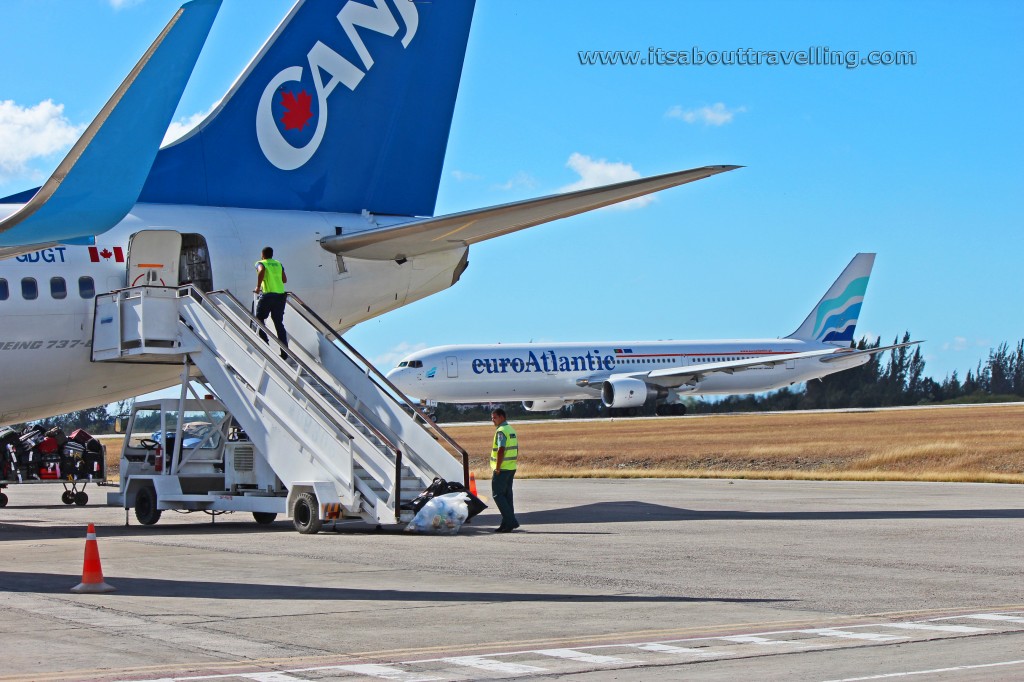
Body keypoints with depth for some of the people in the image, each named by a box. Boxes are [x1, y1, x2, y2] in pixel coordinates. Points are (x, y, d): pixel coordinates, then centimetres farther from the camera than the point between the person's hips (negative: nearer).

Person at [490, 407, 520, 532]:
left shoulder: (501, 431, -15)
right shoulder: (511, 430, 16)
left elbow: (501, 450, -23)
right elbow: (516, 450, 20)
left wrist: (497, 468, -20)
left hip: (502, 469, -9)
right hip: (511, 468, 9)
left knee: (497, 494, -5)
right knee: (507, 495, 12)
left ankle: (510, 521, -12)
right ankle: (508, 523, 12)